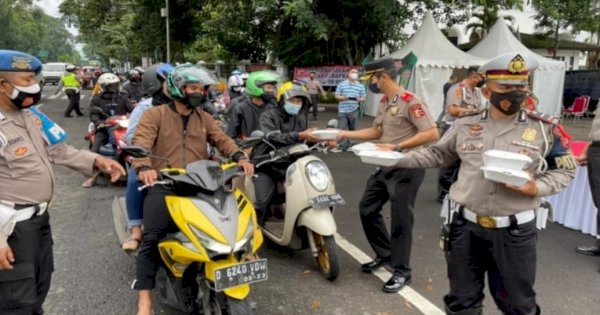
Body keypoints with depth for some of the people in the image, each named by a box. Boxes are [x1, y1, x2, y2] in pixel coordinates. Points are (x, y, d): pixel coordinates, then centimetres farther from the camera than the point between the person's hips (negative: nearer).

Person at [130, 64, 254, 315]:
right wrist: (143, 167, -32)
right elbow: (141, 142, -11)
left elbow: (222, 139, 7)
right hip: (164, 186, -4)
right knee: (151, 239, -16)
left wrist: (239, 157, -15)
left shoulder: (204, 118, 20)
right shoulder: (154, 115, 5)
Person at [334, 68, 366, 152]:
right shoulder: (341, 84, 2)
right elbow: (336, 96, 3)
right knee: (342, 129, -5)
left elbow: (363, 97, 8)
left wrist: (360, 99, -15)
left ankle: (349, 144, 23)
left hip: (353, 110, 2)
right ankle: (342, 145, 0)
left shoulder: (360, 86, 6)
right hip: (342, 110, -2)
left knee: (352, 129, 10)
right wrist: (343, 97, -17)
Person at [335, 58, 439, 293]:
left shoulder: (410, 101, -18)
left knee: (400, 220, -1)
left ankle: (401, 271, 16)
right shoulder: (383, 102, 11)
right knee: (367, 209, 15)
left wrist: (397, 146, -25)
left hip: (406, 169, -9)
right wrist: (345, 134, 11)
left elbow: (432, 134, -22)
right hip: (385, 167, 9)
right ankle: (384, 254, 32)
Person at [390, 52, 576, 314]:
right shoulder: (465, 124, -1)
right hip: (465, 225, 2)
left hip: (514, 231, -1)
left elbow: (565, 169, 4)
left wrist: (537, 188, -15)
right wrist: (397, 158, 1)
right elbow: (437, 154, 11)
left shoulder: (544, 128, -5)